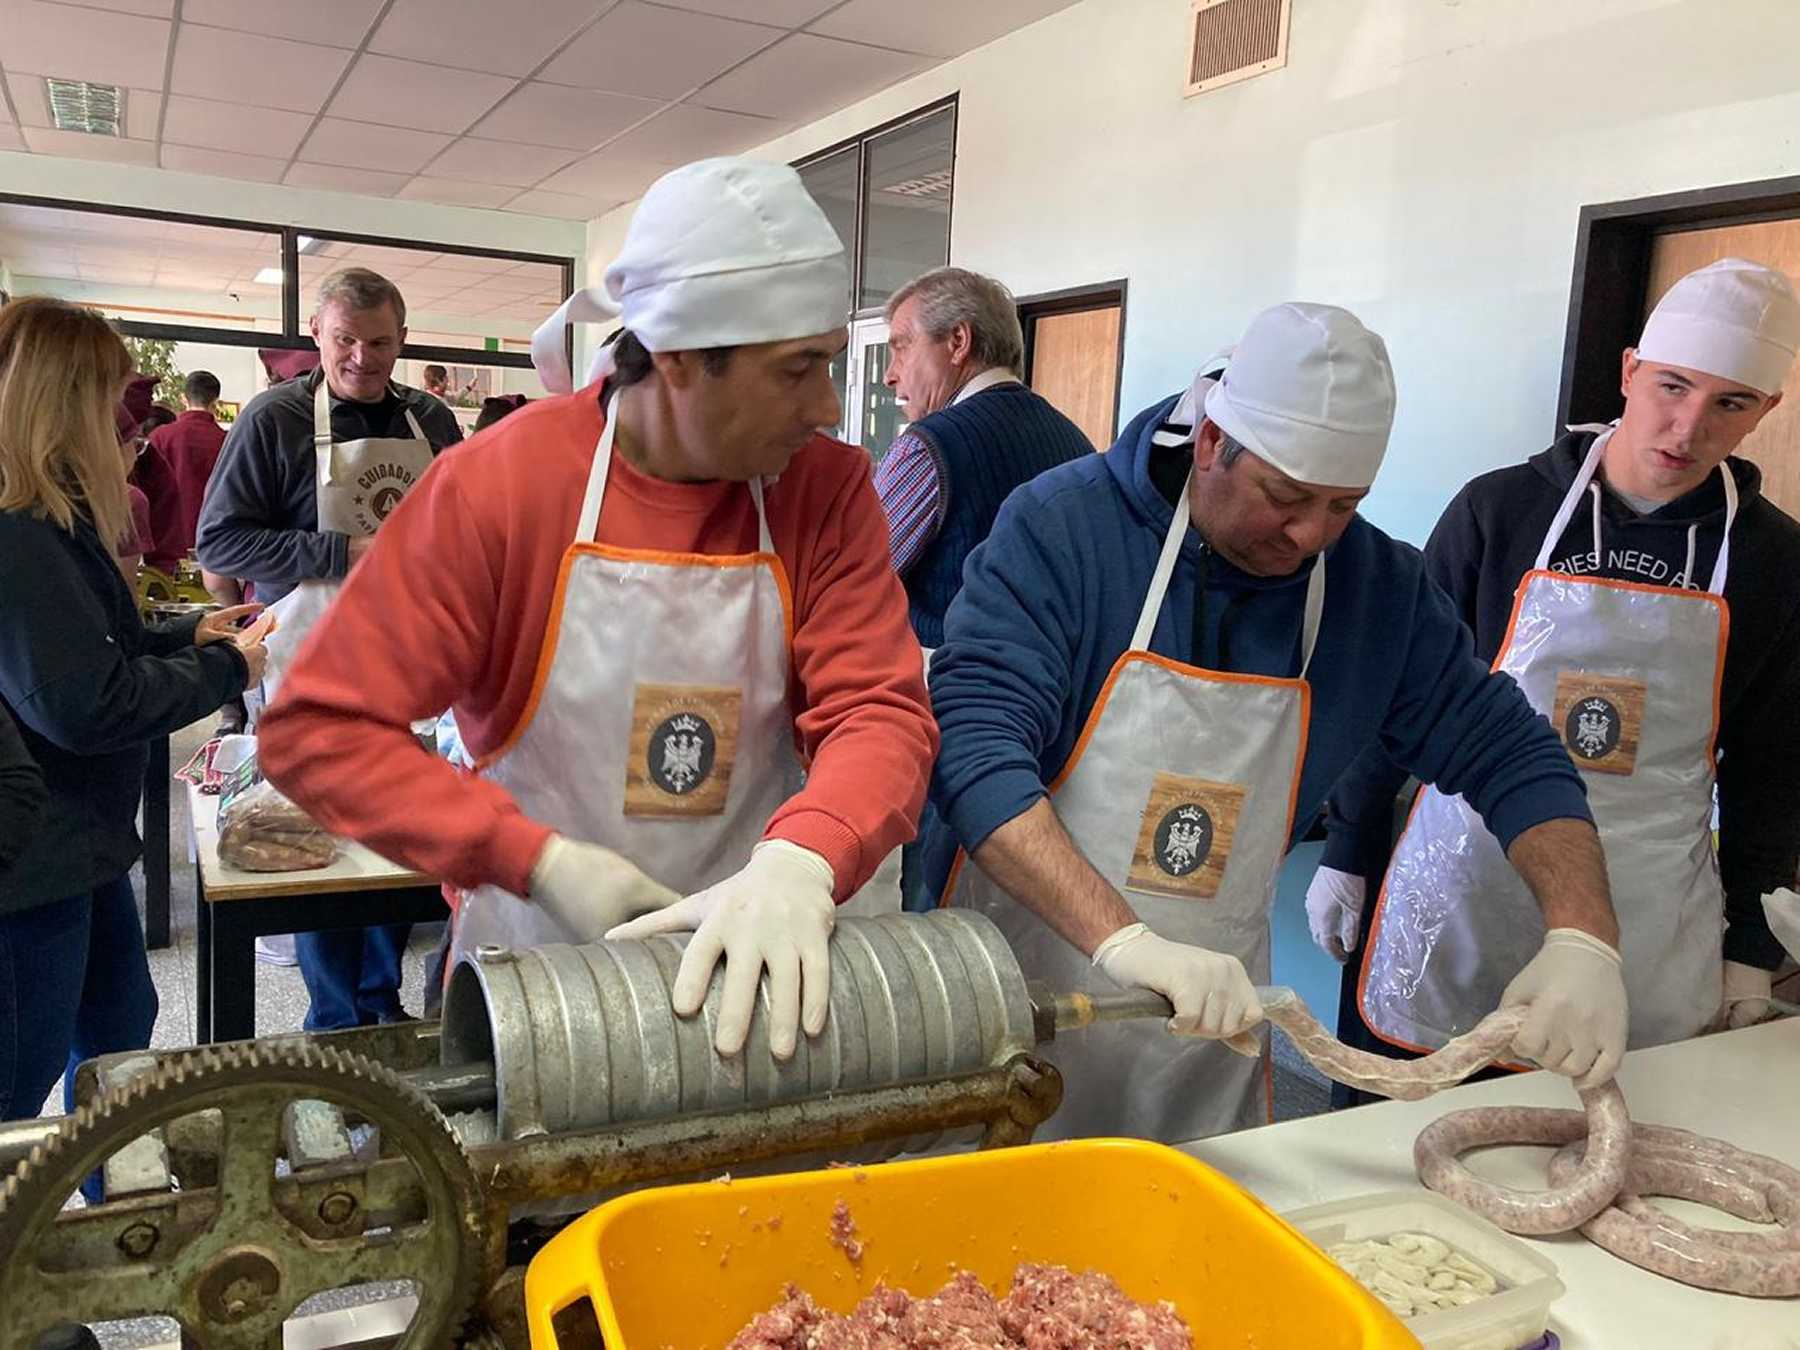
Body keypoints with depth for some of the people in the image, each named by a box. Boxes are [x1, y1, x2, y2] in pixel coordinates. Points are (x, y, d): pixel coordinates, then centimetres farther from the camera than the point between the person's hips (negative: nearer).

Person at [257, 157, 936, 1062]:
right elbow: (319, 729, -14)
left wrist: (797, 864, -37)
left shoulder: (828, 488, -8)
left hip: (749, 976, 2)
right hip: (535, 974, -1)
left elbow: (880, 710, -16)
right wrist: (543, 862, -24)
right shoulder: (498, 482, -15)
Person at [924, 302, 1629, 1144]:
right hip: (1010, 1013, -3)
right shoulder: (1061, 525, -15)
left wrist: (1583, 939, -13)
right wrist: (1123, 940, -36)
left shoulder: (1379, 585, -2)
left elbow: (1507, 754, 3)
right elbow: (974, 740, -25)